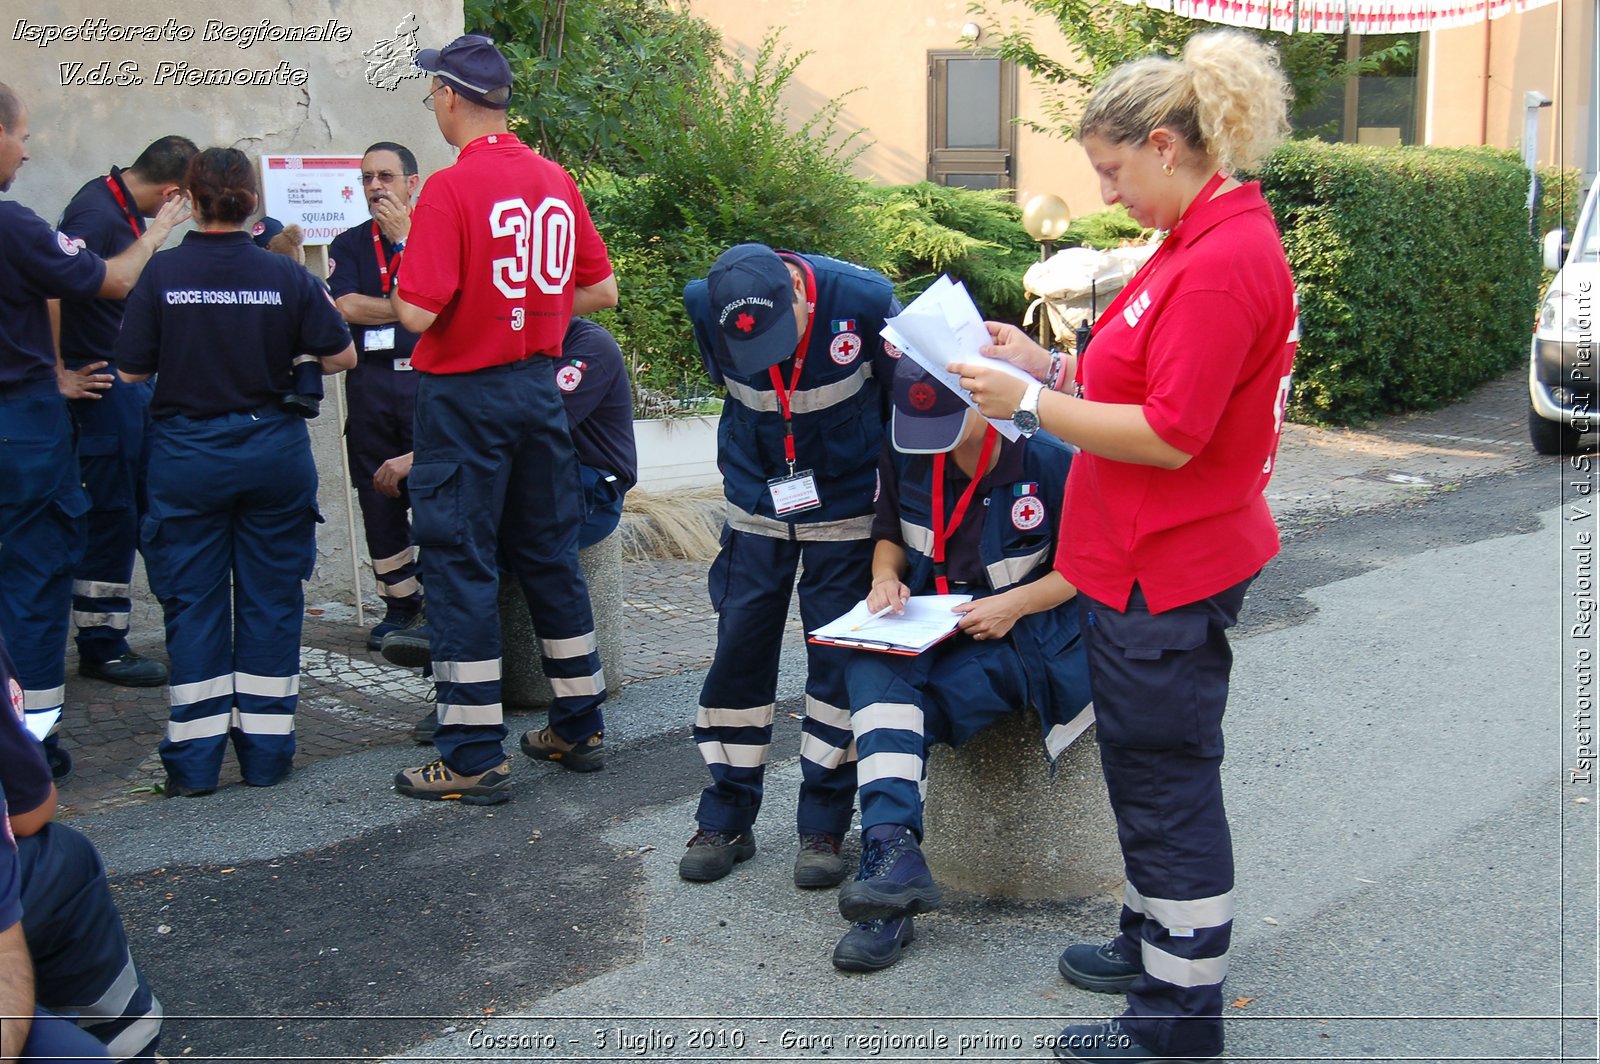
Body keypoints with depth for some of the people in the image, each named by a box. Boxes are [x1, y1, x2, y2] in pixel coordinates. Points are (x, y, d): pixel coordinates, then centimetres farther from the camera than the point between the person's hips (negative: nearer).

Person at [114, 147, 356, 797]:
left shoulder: (163, 274, -8)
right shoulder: (285, 276, -7)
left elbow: (130, 371, -5)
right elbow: (341, 358, -3)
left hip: (185, 456, 0)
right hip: (273, 452, 1)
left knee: (192, 602, 8)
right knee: (269, 598, 10)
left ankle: (196, 759, 11)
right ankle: (266, 751, 15)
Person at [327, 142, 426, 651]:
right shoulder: (349, 244, 14)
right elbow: (346, 306, -2)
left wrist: (403, 237, -9)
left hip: (428, 379, -3)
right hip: (370, 383, 3)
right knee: (379, 499, 6)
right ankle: (400, 604, 16)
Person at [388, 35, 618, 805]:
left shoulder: (450, 188, -16)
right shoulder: (557, 182, 4)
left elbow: (419, 311, -21)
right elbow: (601, 291, 9)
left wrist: (399, 286, 0)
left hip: (465, 394, -6)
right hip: (539, 387, 7)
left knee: (461, 567, 0)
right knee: (549, 554, 16)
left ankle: (473, 760, 5)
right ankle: (579, 726, 25)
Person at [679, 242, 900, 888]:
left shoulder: (863, 299, -26)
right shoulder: (705, 306, -19)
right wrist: (750, 472, 11)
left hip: (846, 510, -2)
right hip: (757, 506, 2)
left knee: (840, 656, -1)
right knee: (739, 649, 3)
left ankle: (824, 827, 10)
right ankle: (725, 820, 16)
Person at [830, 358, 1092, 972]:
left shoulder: (1050, 459, -12)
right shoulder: (903, 451, 2)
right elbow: (890, 530, 18)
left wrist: (1015, 604, -17)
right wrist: (886, 574, -4)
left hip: (1029, 631, -4)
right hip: (931, 626, 4)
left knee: (905, 697, -30)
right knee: (870, 667, -30)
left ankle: (889, 856, -25)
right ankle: (895, 852, -40)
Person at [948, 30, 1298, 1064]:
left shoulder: (1226, 259, -22)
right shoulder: (1204, 240, 10)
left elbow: (1169, 435, -25)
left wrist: (1029, 401, -18)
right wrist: (1050, 364, 5)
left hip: (1167, 576, -10)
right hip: (1150, 562, 10)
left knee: (1168, 782, 1)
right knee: (1152, 769, 22)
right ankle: (1156, 938, 40)